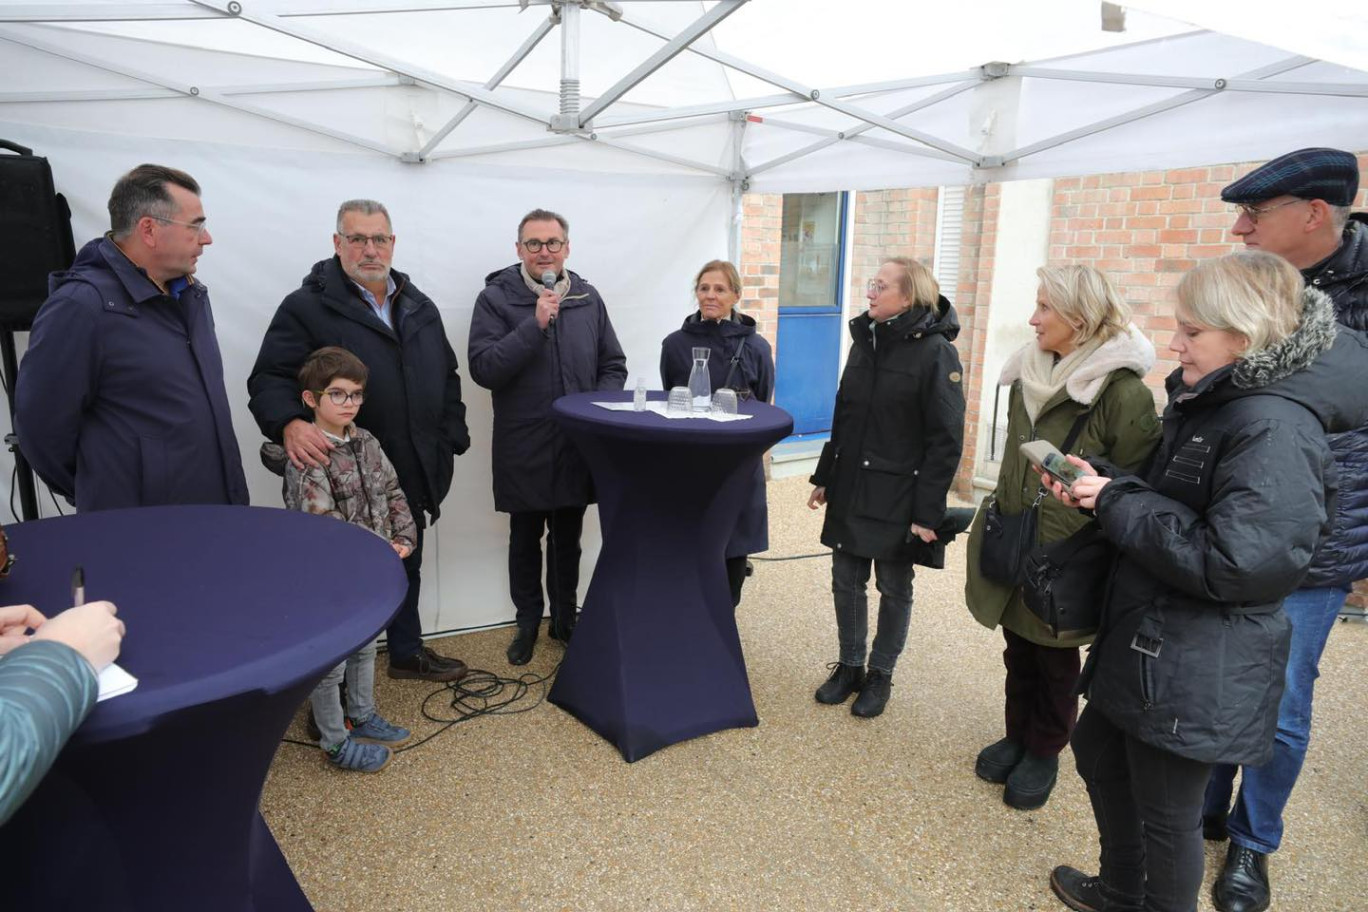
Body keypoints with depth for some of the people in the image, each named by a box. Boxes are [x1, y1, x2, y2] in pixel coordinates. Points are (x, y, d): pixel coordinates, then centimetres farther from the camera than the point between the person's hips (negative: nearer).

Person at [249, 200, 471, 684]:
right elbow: (269, 380, -13)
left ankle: (407, 651, 39)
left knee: (408, 568, 20)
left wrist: (451, 440, 10)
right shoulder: (306, 307, -8)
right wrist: (289, 423, -32)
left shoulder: (420, 307, 11)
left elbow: (447, 377, 17)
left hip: (413, 476, 6)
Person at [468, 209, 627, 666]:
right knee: (525, 540, 13)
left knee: (567, 540, 17)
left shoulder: (587, 298, 4)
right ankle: (527, 621, 32)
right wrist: (534, 325, -24)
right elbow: (483, 368, -18)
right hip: (523, 448, -3)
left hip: (578, 447, 3)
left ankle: (565, 617, 35)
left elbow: (613, 366, 9)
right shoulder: (496, 298, -7)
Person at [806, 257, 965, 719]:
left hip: (897, 497, -6)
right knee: (846, 581, 12)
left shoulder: (936, 352, -13)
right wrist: (824, 477, 13)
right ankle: (849, 667, 30)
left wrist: (928, 511, -17)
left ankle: (880, 675, 27)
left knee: (894, 587, 10)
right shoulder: (865, 341, 8)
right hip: (850, 490, 6)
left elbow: (946, 440, -14)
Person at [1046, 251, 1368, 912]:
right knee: (1099, 754, 24)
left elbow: (1232, 563, -29)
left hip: (1199, 671, -10)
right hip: (1146, 640, 10)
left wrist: (1116, 503, -20)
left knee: (1165, 809, 8)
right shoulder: (1208, 402, 8)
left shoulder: (1275, 430, -22)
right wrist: (1104, 489, -3)